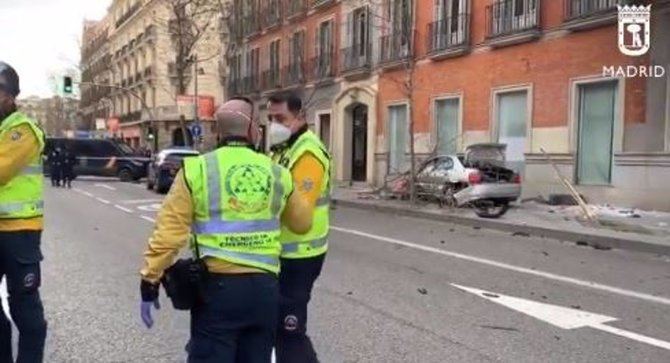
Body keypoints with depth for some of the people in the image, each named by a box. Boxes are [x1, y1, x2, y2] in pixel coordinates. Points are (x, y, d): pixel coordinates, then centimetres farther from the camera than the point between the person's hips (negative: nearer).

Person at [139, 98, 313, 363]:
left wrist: (150, 281, 0)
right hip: (264, 287, 3)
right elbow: (303, 223, 18)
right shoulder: (277, 174, 5)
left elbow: (170, 230, -7)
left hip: (217, 286, -2)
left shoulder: (197, 169, -4)